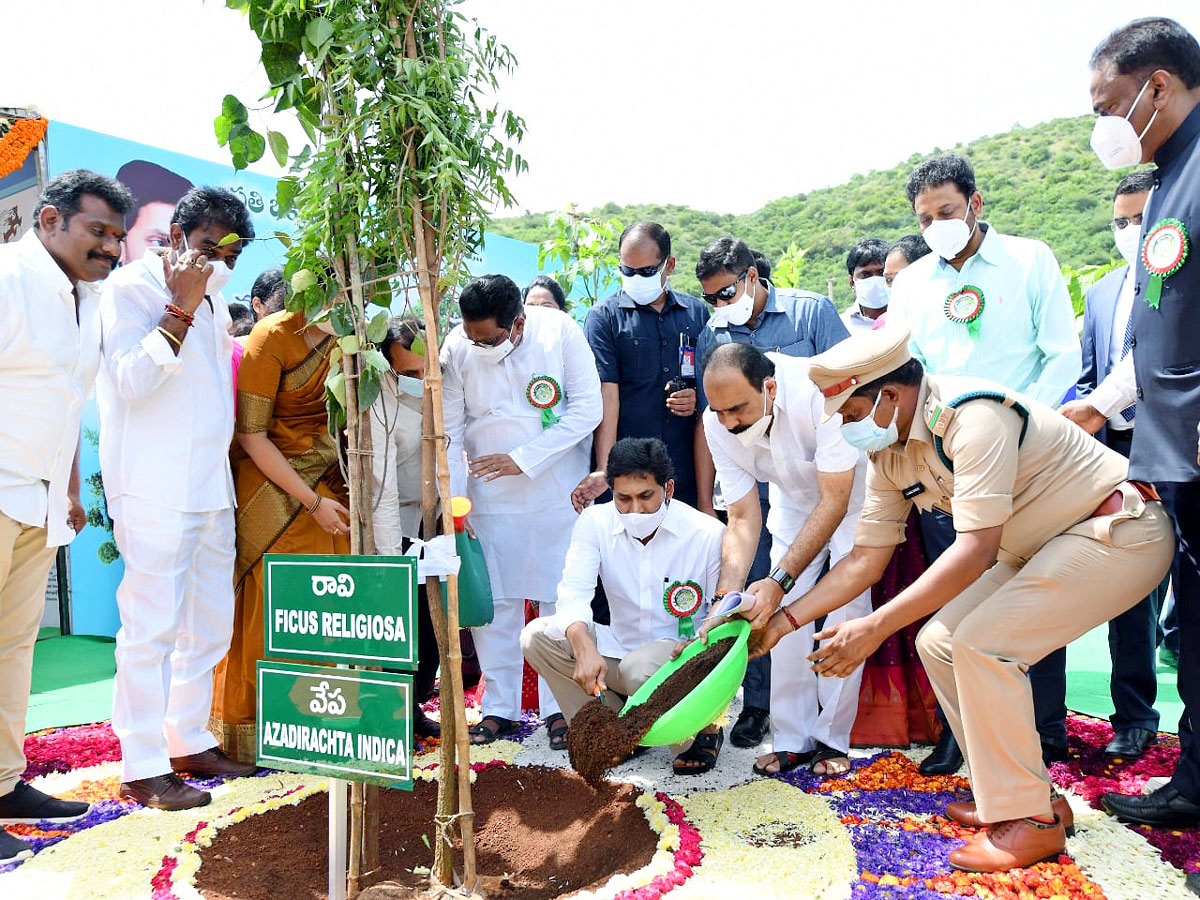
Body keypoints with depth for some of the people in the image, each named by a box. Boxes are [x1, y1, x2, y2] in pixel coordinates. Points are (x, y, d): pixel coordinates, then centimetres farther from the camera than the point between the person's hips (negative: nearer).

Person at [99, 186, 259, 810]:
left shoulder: (211, 297, 19)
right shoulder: (130, 287, -4)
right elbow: (133, 379, -17)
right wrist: (181, 308, -17)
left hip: (210, 487, 8)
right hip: (154, 489, -8)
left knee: (210, 623, 12)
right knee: (152, 625, -6)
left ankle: (190, 741, 24)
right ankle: (143, 767, 2)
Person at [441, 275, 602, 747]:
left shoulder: (560, 331, -11)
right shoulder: (457, 348, -6)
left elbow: (587, 409, -10)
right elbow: (449, 432, -1)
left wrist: (523, 459, -16)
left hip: (558, 492, -1)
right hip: (490, 497, 2)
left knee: (561, 601, 3)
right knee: (492, 603, 5)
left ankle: (560, 708, 17)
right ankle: (499, 708, 20)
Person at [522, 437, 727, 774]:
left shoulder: (708, 534, -13)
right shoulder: (596, 522, -7)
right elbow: (574, 592, -20)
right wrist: (585, 648, -40)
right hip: (619, 649, 4)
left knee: (639, 668, -37)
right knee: (537, 635, -16)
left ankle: (705, 729, -4)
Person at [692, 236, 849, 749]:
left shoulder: (811, 312, 0)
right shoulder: (711, 336, 8)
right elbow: (707, 422, 10)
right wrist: (704, 501, 8)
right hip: (749, 490, 3)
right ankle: (757, 704, 18)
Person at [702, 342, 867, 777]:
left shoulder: (818, 393, -40)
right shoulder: (717, 423, -25)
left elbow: (834, 500, -35)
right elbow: (743, 518, -19)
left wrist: (780, 579, -42)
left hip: (850, 495, -3)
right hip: (794, 497, 4)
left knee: (846, 610, -9)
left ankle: (832, 739, 4)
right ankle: (793, 740, 5)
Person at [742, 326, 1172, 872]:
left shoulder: (973, 416, -29)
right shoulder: (889, 454, -2)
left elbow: (976, 548, -35)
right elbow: (866, 558, 4)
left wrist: (875, 627, -37)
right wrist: (785, 618, -1)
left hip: (1119, 532, -9)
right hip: (1038, 548, 9)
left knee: (981, 643, -22)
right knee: (939, 642, 0)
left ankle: (1031, 820, -6)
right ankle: (1021, 796, 13)